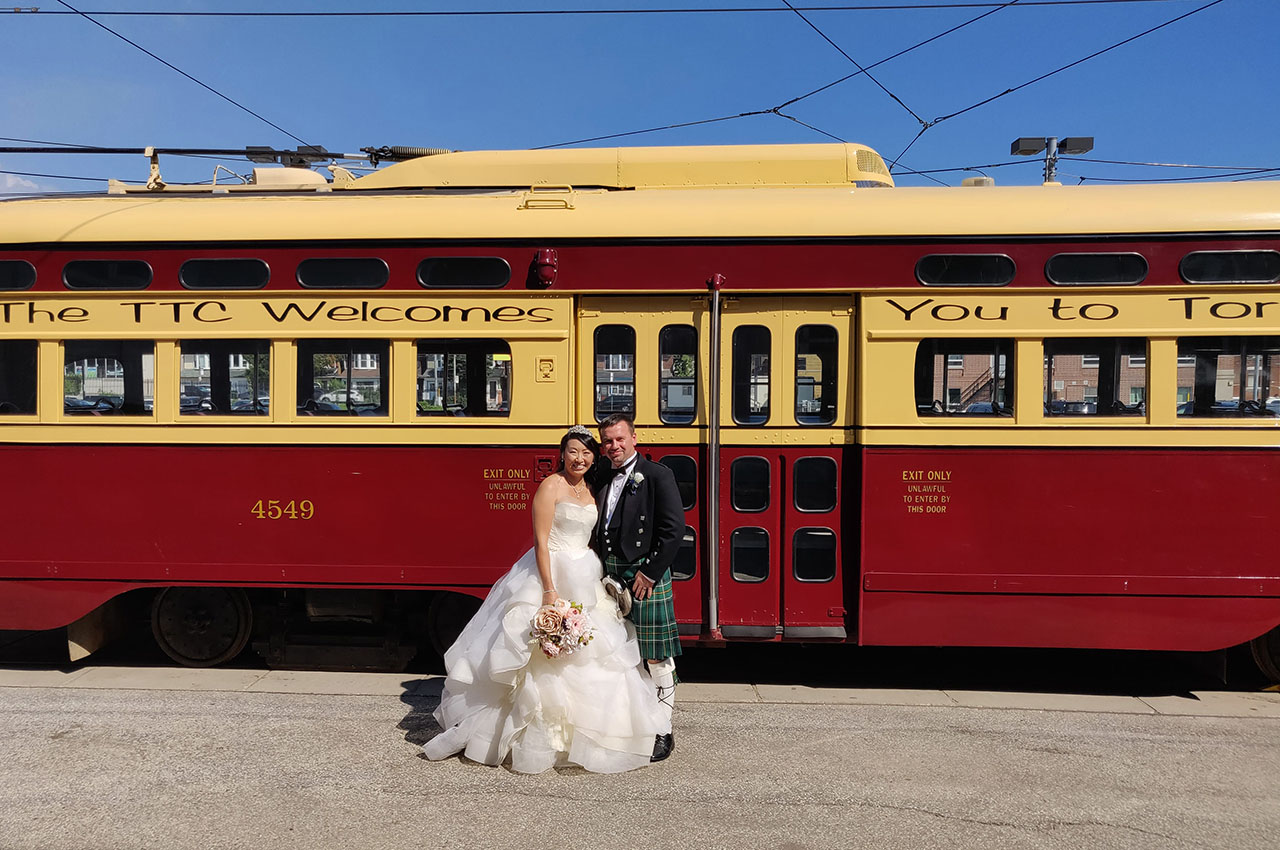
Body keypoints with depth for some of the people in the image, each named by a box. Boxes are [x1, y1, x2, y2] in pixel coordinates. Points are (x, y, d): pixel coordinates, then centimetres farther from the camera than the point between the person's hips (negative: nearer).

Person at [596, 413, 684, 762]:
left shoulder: (656, 475, -6)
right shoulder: (603, 481, 13)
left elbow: (674, 529, -13)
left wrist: (649, 573, -14)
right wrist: (602, 574, 7)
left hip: (645, 576, -6)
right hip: (611, 577, 6)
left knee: (657, 658, 1)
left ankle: (662, 732, 12)